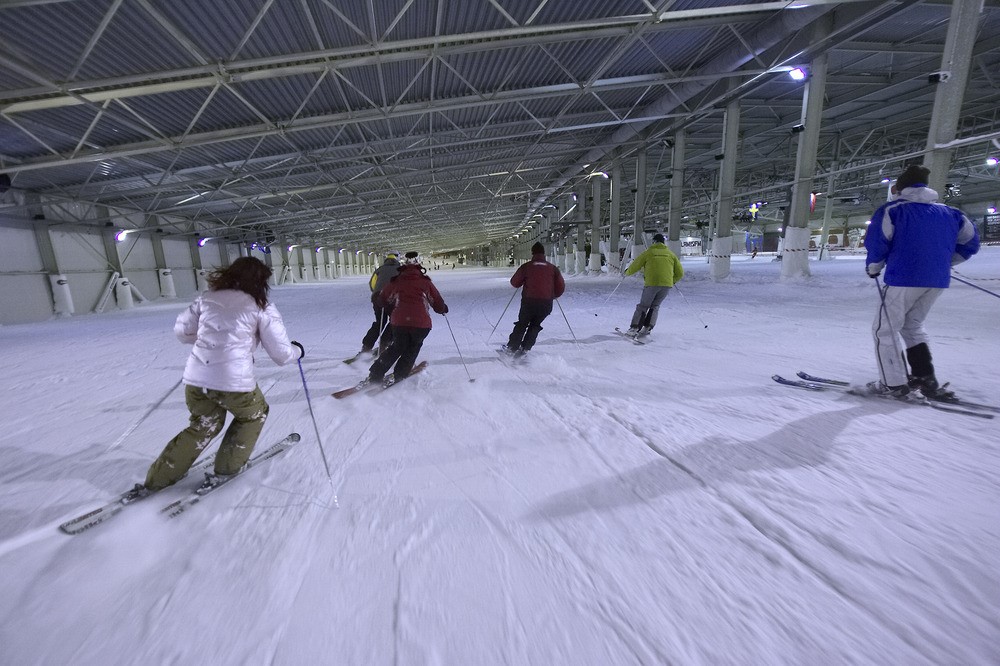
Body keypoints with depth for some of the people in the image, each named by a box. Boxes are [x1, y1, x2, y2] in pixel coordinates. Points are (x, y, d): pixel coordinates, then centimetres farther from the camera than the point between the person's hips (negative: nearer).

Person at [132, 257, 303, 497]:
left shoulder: (207, 298, 10)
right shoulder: (261, 307, -2)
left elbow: (181, 330, 16)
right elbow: (281, 354, -2)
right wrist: (297, 350, 18)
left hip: (195, 379, 5)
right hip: (234, 382, -5)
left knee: (203, 426, 29)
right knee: (254, 414, 25)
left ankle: (156, 479, 32)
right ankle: (226, 469, 27)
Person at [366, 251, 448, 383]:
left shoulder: (396, 281, 10)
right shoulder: (425, 281, 6)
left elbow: (383, 299, 21)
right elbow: (438, 304, 9)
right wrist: (443, 309, 31)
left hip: (399, 322, 2)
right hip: (421, 324, -2)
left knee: (397, 347, 23)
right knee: (412, 349, 23)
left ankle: (375, 376, 18)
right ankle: (399, 376, 18)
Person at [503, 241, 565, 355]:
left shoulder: (526, 266, -1)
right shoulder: (553, 268, 5)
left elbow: (514, 283, 6)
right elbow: (561, 287, 5)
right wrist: (552, 296, 23)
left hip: (529, 302, -1)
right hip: (546, 304, 2)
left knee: (522, 324, 17)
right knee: (535, 325, 20)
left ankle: (512, 347, 18)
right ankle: (525, 348, 15)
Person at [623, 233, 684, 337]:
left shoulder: (648, 252, 7)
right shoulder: (671, 254, 16)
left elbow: (635, 266, 8)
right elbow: (680, 273, 15)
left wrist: (627, 272, 29)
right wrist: (673, 281, 34)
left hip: (652, 283, -3)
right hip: (667, 284, 3)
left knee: (643, 306, 9)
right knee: (655, 306, 19)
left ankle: (634, 328, 2)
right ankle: (647, 328, 11)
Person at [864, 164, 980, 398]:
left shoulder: (892, 210, -3)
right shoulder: (949, 212, 15)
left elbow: (877, 243, -11)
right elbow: (970, 241, 19)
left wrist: (873, 268, 5)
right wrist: (945, 262, 31)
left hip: (903, 279, -7)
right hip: (938, 281, 7)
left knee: (884, 329, 4)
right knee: (912, 326, 22)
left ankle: (894, 384, 3)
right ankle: (926, 379, 19)